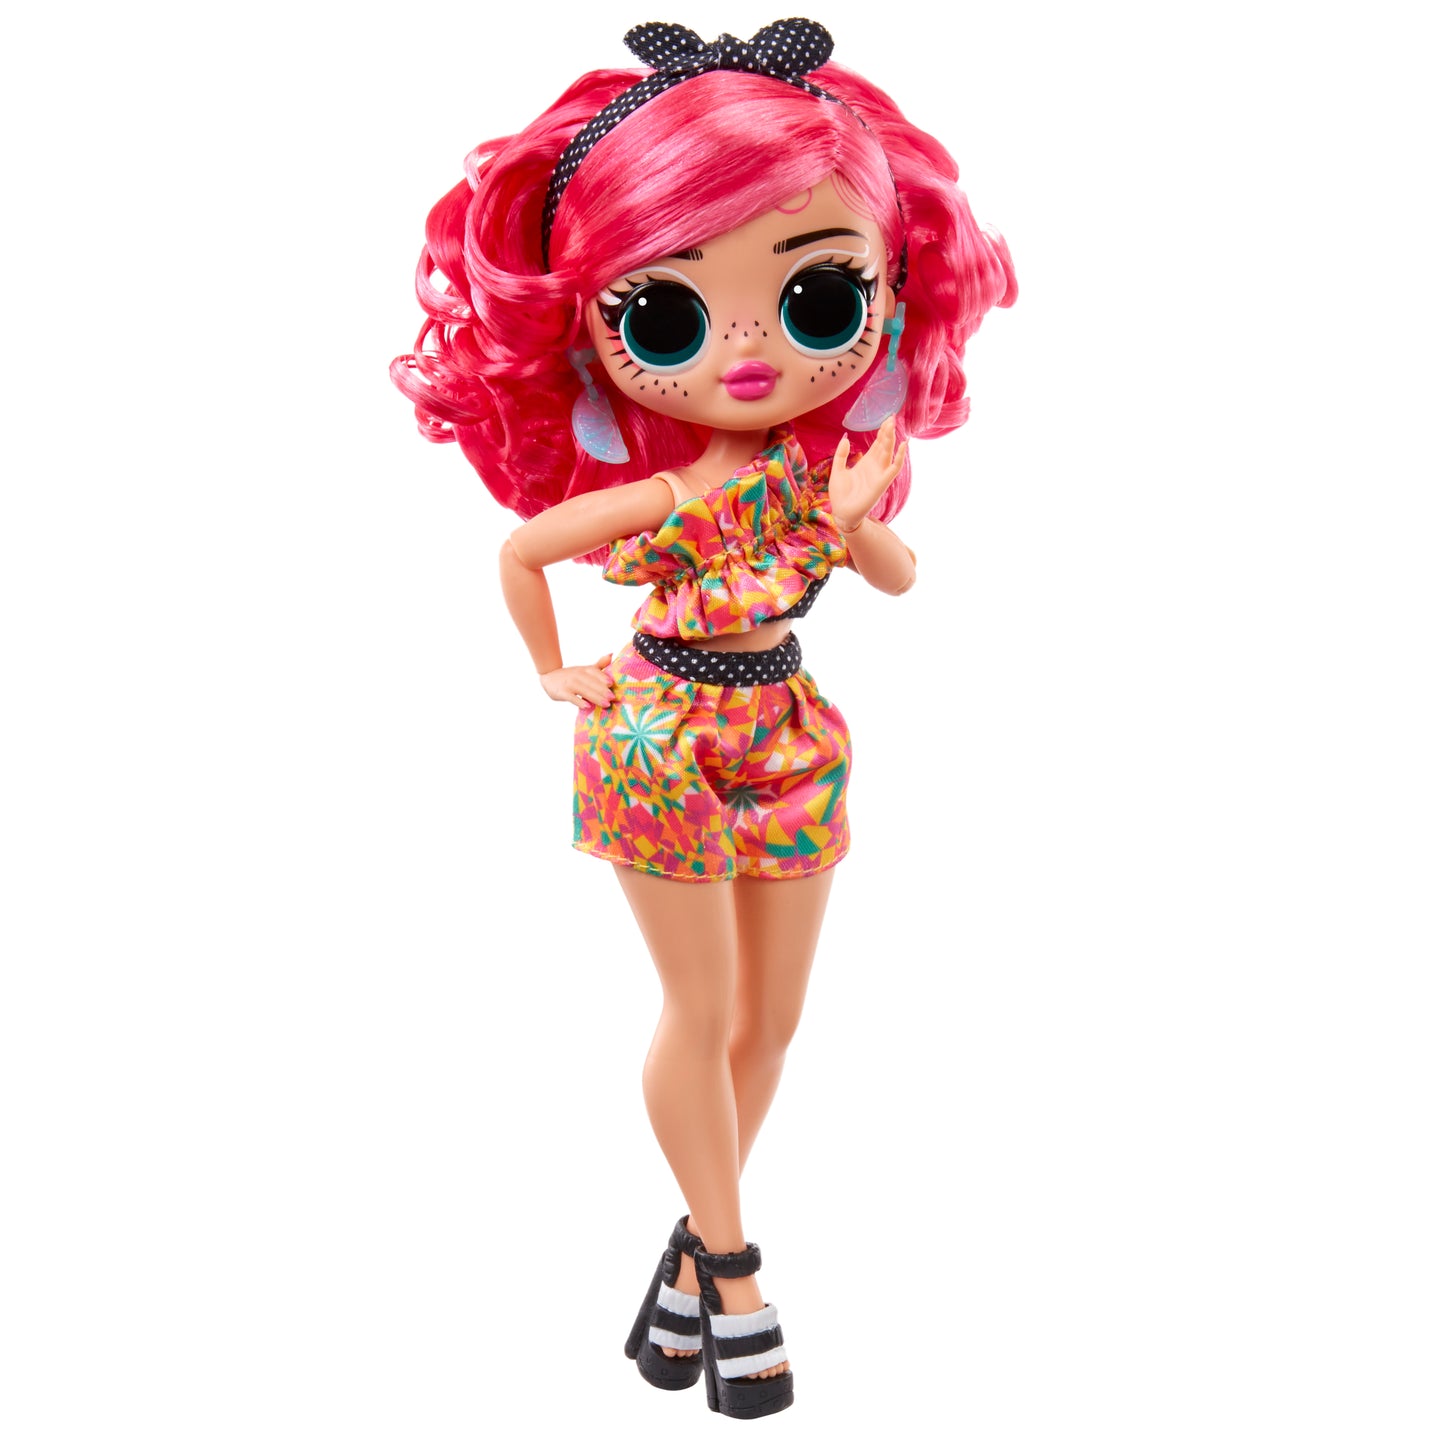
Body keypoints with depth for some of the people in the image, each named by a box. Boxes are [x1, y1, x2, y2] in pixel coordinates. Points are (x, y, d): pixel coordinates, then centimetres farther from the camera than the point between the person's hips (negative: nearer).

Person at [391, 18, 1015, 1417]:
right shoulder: (652, 498, -19)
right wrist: (556, 677, 1)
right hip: (663, 748, -5)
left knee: (771, 1015, 11)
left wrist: (854, 519, -15)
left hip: (790, 738, 5)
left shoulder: (825, 467, -8)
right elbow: (518, 554, -5)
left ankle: (700, 1238, 30)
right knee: (701, 1016, 5)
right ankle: (729, 1269, 21)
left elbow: (898, 575, 5)